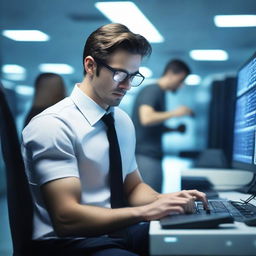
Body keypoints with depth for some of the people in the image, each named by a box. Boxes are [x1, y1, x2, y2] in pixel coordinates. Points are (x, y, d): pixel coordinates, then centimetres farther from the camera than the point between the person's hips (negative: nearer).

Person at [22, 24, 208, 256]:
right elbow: (66, 219, -22)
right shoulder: (53, 125, -16)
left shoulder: (123, 120, 9)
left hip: (122, 231, 8)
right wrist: (147, 211, -25)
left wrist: (164, 200, -5)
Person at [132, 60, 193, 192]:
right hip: (146, 155, -10)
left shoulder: (159, 93, 20)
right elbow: (146, 118, -24)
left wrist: (175, 129, 12)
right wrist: (174, 113, -15)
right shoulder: (152, 90, -8)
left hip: (153, 155, 10)